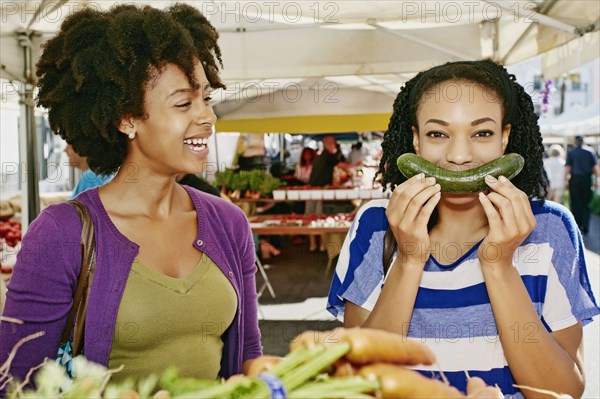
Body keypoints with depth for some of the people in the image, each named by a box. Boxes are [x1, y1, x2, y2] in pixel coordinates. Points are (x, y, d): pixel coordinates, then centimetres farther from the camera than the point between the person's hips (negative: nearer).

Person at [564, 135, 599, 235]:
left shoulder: (570, 152, -1)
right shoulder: (590, 152, 3)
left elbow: (567, 167, -5)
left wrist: (565, 179, 0)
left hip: (575, 179, -1)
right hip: (587, 179, 1)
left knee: (575, 204, 6)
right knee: (586, 204, 7)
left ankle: (577, 226, 6)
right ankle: (585, 227, 2)